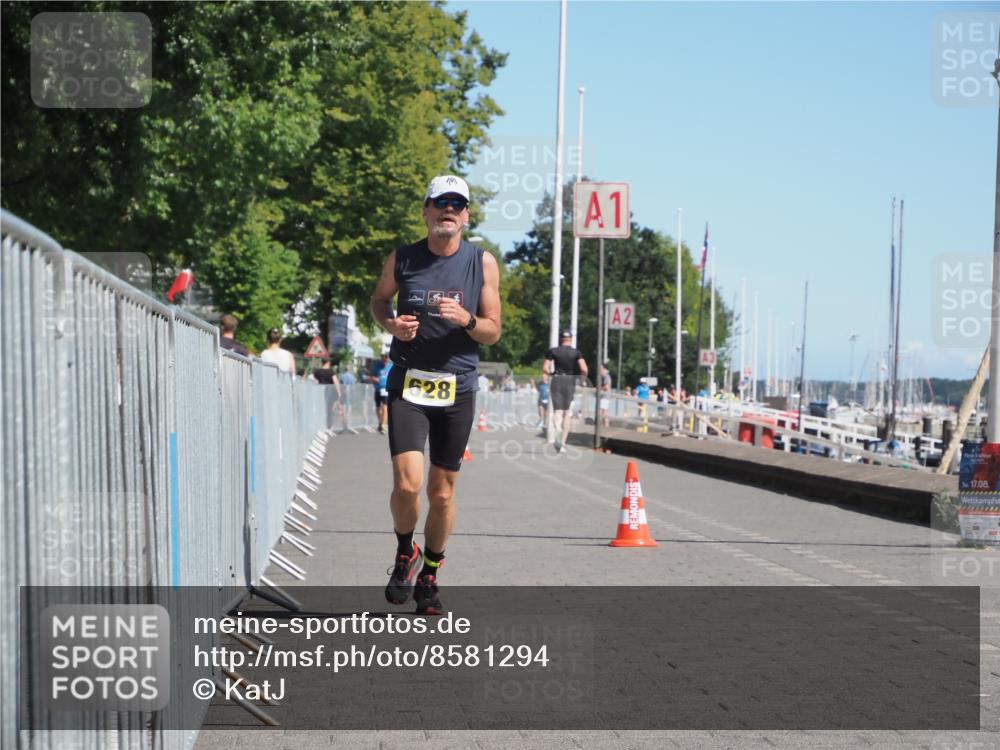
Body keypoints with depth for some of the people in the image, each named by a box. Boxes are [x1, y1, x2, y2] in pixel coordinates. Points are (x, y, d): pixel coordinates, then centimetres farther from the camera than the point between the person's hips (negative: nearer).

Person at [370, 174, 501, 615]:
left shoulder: (483, 263, 1)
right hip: (408, 384, -1)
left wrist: (466, 319, -17)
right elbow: (379, 300, 19)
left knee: (442, 492, 6)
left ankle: (429, 575, 25)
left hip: (458, 388, 1)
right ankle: (404, 553, 13)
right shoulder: (401, 259, 1)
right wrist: (391, 324, -3)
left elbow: (493, 333, 4)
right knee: (406, 483, -15)